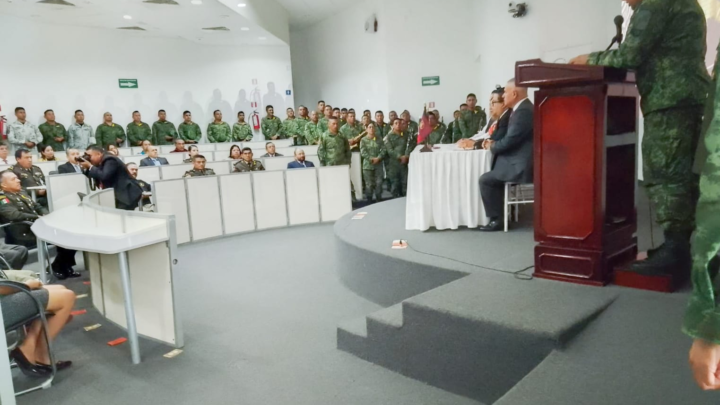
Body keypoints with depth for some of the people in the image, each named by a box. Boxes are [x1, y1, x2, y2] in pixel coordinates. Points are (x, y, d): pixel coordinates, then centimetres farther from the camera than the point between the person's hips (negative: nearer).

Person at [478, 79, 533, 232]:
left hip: (521, 167, -11)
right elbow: (511, 139, 18)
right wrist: (494, 143, 4)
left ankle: (496, 219, 0)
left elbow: (509, 141, -21)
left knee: (485, 179, -7)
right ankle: (503, 210, 24)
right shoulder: (523, 108, 14)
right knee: (492, 174, 21)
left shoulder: (523, 111, -19)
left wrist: (492, 147, -3)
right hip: (521, 162, 11)